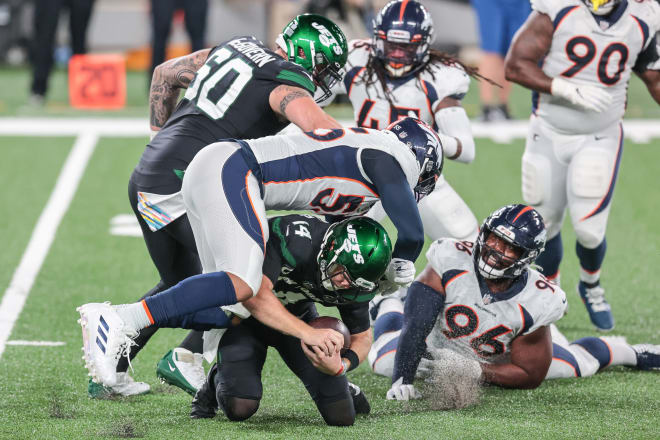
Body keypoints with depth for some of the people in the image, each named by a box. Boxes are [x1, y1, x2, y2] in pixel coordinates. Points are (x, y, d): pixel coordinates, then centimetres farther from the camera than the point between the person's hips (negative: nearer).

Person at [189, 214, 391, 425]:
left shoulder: (356, 283, -21)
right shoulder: (291, 237, -38)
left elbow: (361, 336, -6)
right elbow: (254, 294, -47)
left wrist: (341, 366, -29)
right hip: (246, 316, -4)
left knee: (341, 416, -10)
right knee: (240, 408, -23)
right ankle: (216, 382, 13)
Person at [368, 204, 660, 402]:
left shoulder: (538, 302, -37)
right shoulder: (452, 260, -41)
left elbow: (530, 375, -25)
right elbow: (416, 325, -41)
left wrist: (474, 372, -38)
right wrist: (402, 381, -49)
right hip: (442, 346, 0)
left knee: (577, 364, 13)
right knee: (384, 360, 13)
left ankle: (631, 353, 50)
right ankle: (389, 307, 50)